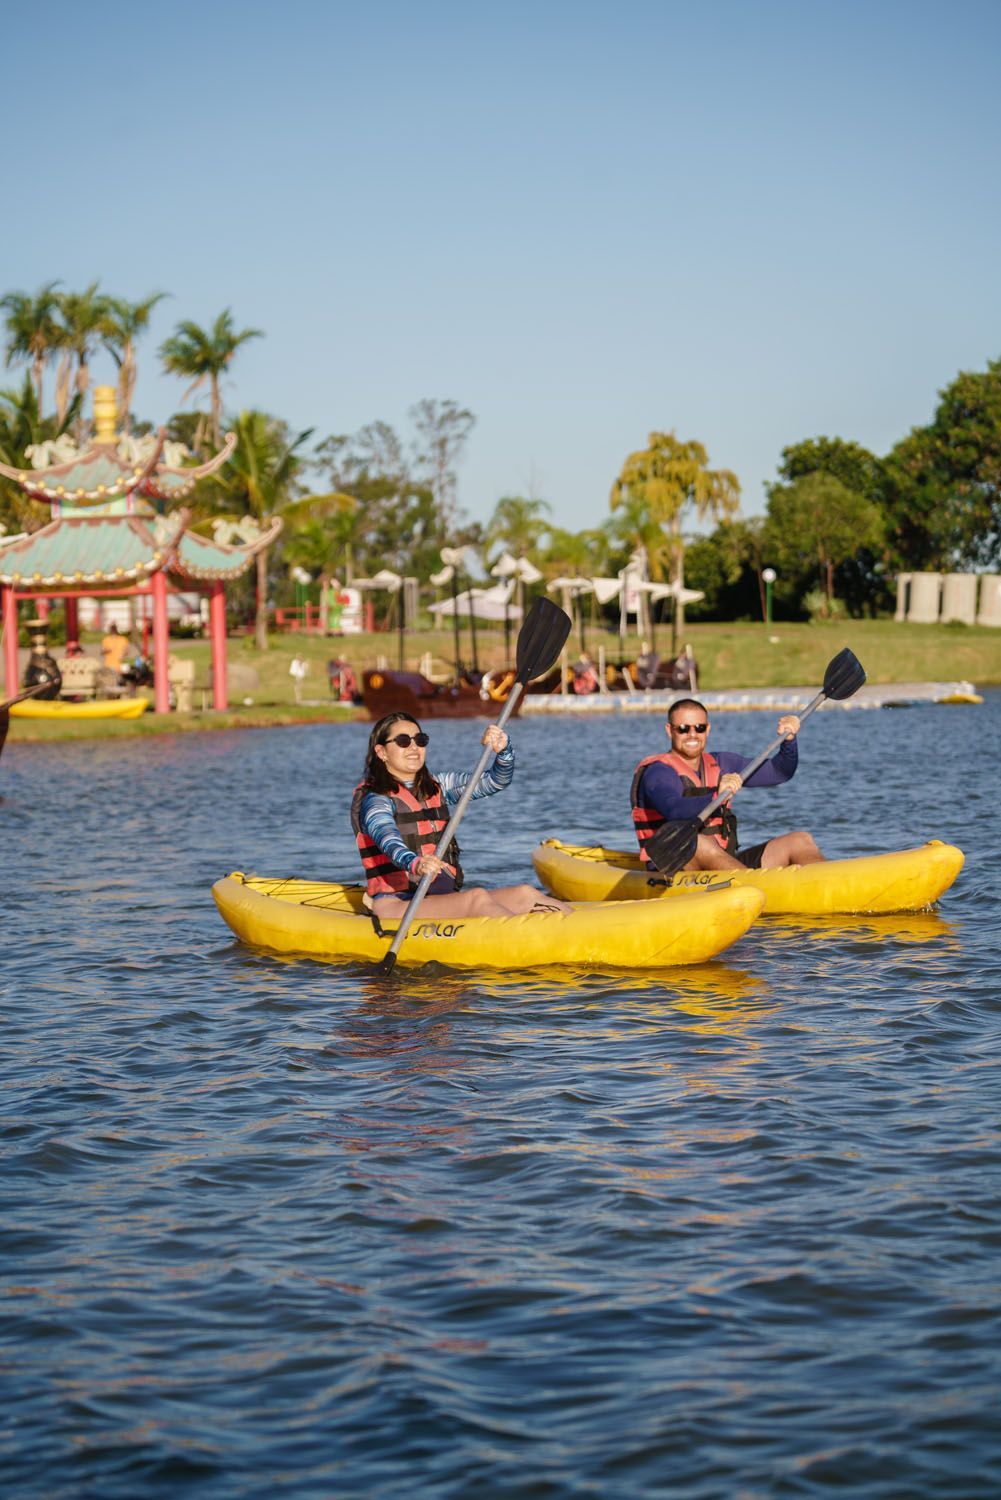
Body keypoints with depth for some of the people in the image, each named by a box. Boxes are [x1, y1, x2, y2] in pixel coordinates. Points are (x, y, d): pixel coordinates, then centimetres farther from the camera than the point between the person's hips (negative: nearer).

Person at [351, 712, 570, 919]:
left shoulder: (437, 786, 18)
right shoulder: (375, 799, -4)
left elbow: (496, 781, 15)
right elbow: (389, 842, -25)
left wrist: (503, 750, -7)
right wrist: (415, 864, -46)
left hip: (445, 897, 8)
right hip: (396, 905, -8)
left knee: (525, 895, -14)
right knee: (477, 897, -32)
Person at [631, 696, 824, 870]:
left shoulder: (720, 765, 15)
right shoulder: (658, 772, -9)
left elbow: (779, 772, 18)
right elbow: (675, 811, -30)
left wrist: (789, 740, 0)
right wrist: (717, 796, -43)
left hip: (727, 863, 7)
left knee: (801, 841, -2)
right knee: (696, 843, -39)